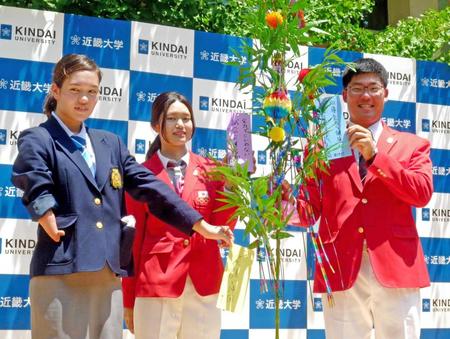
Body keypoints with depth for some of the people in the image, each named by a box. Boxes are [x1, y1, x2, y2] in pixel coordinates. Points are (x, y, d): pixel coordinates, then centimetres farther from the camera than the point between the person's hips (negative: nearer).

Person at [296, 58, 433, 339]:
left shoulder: (413, 145, 12)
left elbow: (422, 194, -5)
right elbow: (310, 210, 7)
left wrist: (375, 155, -10)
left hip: (395, 269, 0)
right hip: (340, 272, 1)